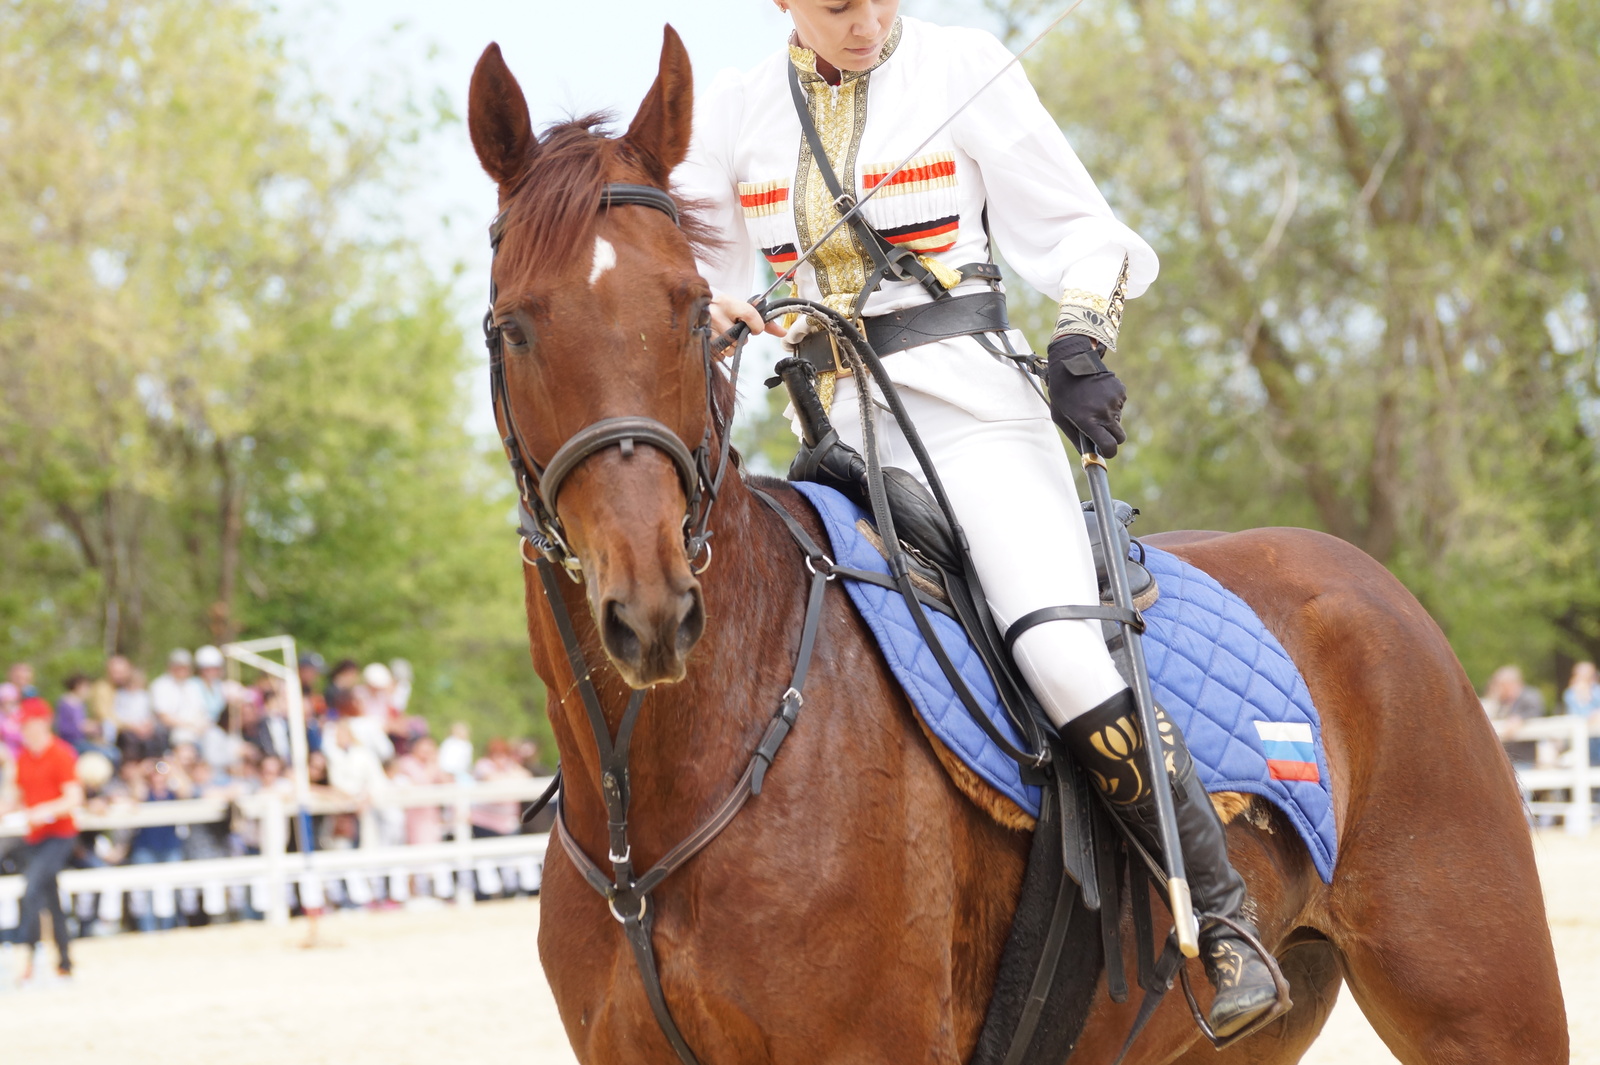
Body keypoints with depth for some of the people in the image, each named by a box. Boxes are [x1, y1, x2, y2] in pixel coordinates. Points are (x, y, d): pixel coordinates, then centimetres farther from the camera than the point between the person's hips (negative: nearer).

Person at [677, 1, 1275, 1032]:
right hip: (840, 433, 5)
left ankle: (1227, 921, -15)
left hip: (976, 413, -5)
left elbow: (1079, 228, 2)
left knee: (1067, 663, -22)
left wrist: (1080, 343, -13)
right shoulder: (738, 110, 9)